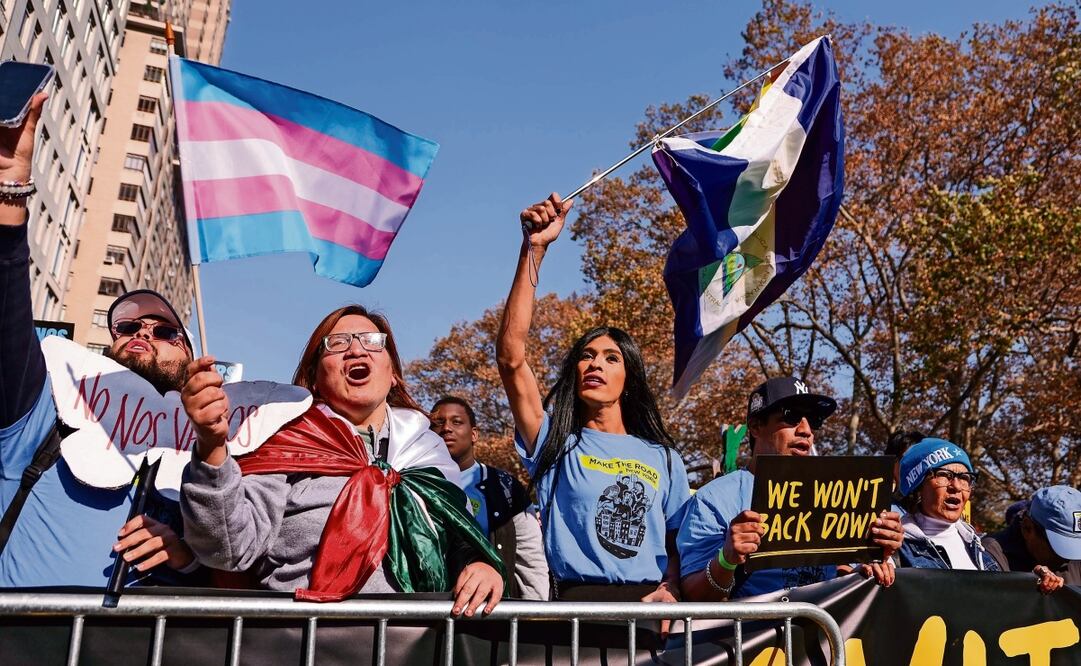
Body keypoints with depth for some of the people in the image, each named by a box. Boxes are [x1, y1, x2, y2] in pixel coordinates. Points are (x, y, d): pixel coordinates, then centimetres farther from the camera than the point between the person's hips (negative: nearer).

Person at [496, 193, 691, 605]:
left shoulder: (663, 458, 16)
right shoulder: (554, 443, 8)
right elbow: (511, 356, -4)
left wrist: (670, 590, -4)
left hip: (648, 606, 1)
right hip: (573, 603, -1)